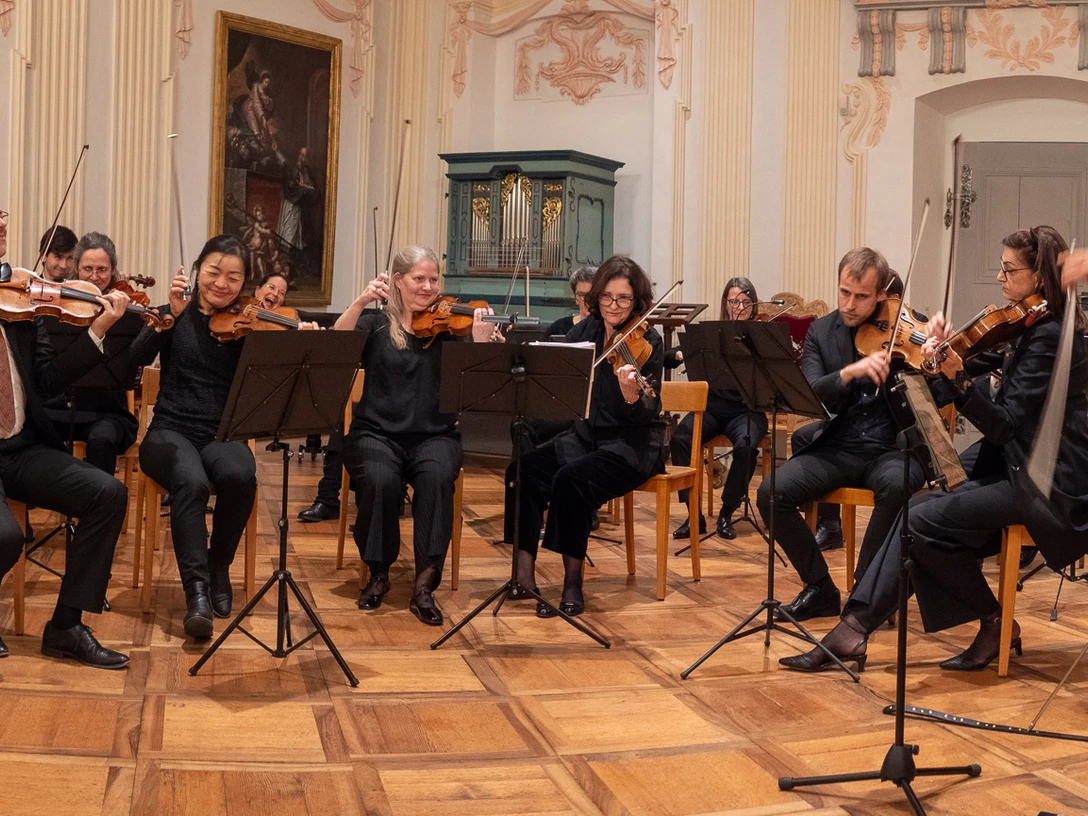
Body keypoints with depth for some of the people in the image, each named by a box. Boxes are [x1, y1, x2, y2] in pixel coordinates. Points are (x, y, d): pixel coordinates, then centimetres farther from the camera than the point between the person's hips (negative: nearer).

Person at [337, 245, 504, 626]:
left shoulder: (450, 328, 7)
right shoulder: (376, 324, 7)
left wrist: (481, 341, -23)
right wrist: (361, 302, -25)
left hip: (434, 436, 0)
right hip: (376, 433, 0)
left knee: (437, 477, -33)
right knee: (381, 479, -32)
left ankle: (425, 585, -28)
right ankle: (379, 574, -10)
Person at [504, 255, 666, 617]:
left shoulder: (648, 342, -10)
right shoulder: (584, 331, 5)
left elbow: (645, 414, -18)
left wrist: (632, 393, -40)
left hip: (631, 445, -5)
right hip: (584, 434, 5)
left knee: (571, 480, -31)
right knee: (523, 470, -20)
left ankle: (573, 582, -19)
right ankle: (524, 573, -18)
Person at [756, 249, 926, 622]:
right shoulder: (821, 332, 7)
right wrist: (850, 372, -25)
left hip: (892, 449, -2)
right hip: (836, 448, 3)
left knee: (897, 485, -37)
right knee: (771, 493, -21)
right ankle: (821, 589, -2)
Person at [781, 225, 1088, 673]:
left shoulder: (1049, 337, -17)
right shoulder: (1029, 329, 14)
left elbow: (1003, 425, -20)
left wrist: (958, 379, -28)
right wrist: (948, 350, -7)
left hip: (1046, 485, -9)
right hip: (1018, 470, 9)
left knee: (923, 520, -18)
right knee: (916, 510, -5)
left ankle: (995, 622, 0)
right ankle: (854, 629, -9)